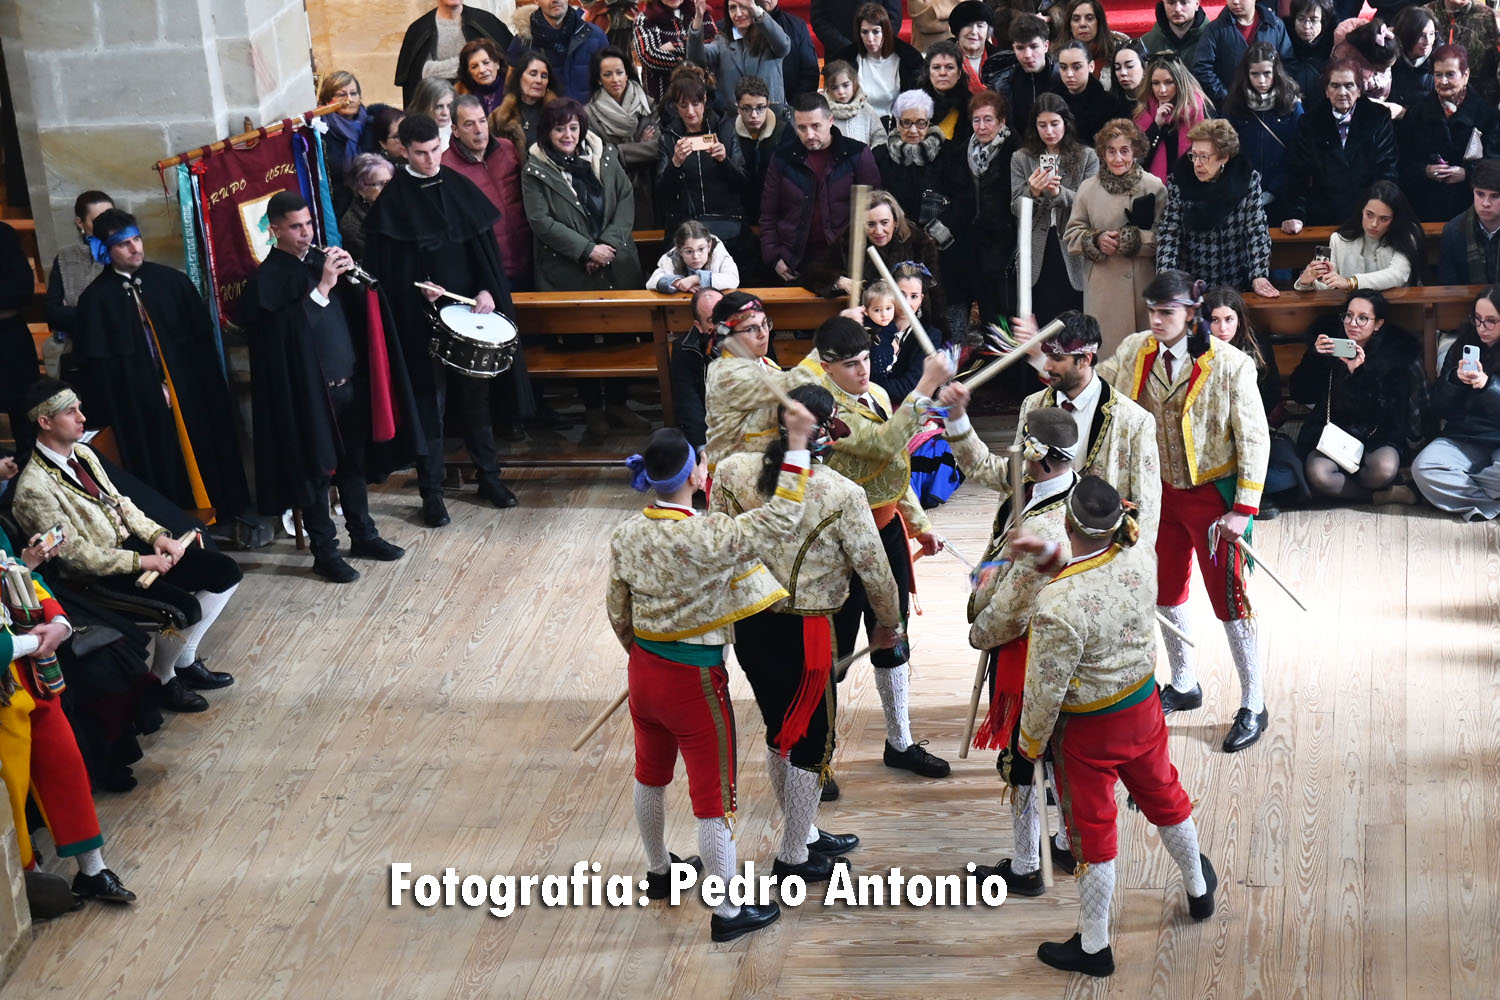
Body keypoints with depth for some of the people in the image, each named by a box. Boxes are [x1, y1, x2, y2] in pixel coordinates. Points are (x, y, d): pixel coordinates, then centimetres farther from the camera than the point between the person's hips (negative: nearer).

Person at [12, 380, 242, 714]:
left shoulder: (83, 453, 5)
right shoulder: (34, 487, -21)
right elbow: (77, 555, -21)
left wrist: (157, 535, -3)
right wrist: (142, 562, -18)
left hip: (130, 543, 8)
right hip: (98, 574, -8)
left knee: (226, 572, -2)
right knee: (185, 608, -27)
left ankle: (185, 661, 13)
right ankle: (163, 680, 2)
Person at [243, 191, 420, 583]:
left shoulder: (322, 260, 9)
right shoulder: (268, 278, -10)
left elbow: (360, 307, 10)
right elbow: (284, 331, -22)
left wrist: (353, 275, -10)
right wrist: (321, 288, -25)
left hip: (350, 381, 6)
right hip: (309, 390, -6)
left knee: (354, 463, 16)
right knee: (316, 471, 3)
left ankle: (363, 535, 30)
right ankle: (325, 552, 13)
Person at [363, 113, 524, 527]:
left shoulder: (460, 187, 5)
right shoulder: (394, 199, -5)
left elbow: (485, 245, 6)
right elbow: (385, 264, -5)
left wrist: (488, 290, -7)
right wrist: (417, 288, -19)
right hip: (422, 314, -3)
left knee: (476, 392, 13)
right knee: (429, 400, 2)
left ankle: (489, 475, 26)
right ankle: (431, 490, 9)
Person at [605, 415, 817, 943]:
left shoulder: (626, 535, -6)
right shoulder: (707, 537, -27)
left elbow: (618, 612, 4)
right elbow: (780, 520, -25)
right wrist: (797, 446, -24)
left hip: (644, 674, 7)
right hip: (695, 681, -7)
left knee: (651, 775, 26)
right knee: (713, 798, 6)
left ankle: (659, 872, 49)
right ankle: (728, 913, 18)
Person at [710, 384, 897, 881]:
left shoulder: (734, 472, -8)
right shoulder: (842, 495, -19)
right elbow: (875, 570, -11)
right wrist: (888, 623, 8)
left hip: (750, 627, 6)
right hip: (803, 634, -6)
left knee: (781, 735, 23)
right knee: (812, 744, 13)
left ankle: (805, 833, 41)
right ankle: (794, 858, 25)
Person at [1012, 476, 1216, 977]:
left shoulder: (1058, 604, -33)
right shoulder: (1138, 560, -16)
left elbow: (1046, 686, -22)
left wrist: (1031, 741, -6)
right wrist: (1050, 552, -7)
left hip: (1087, 728, -6)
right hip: (1142, 706, 6)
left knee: (1091, 830, 11)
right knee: (1163, 797, 29)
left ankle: (1093, 947, 28)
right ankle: (1199, 888, 53)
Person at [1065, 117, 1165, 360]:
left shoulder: (1154, 187, 0)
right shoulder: (1088, 188, 6)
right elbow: (1071, 236, 9)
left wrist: (1129, 240, -15)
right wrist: (1096, 240, -10)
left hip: (1143, 285, -1)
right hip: (1102, 287, 1)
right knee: (1104, 346, -1)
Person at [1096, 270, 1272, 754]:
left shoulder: (1229, 365, -19)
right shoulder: (1136, 351, -4)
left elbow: (1255, 439, -15)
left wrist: (1244, 509, -17)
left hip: (1212, 495, -6)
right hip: (1161, 491, 6)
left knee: (1230, 600, 0)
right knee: (1166, 591, 18)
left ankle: (1253, 707, 13)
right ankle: (1183, 686, 38)